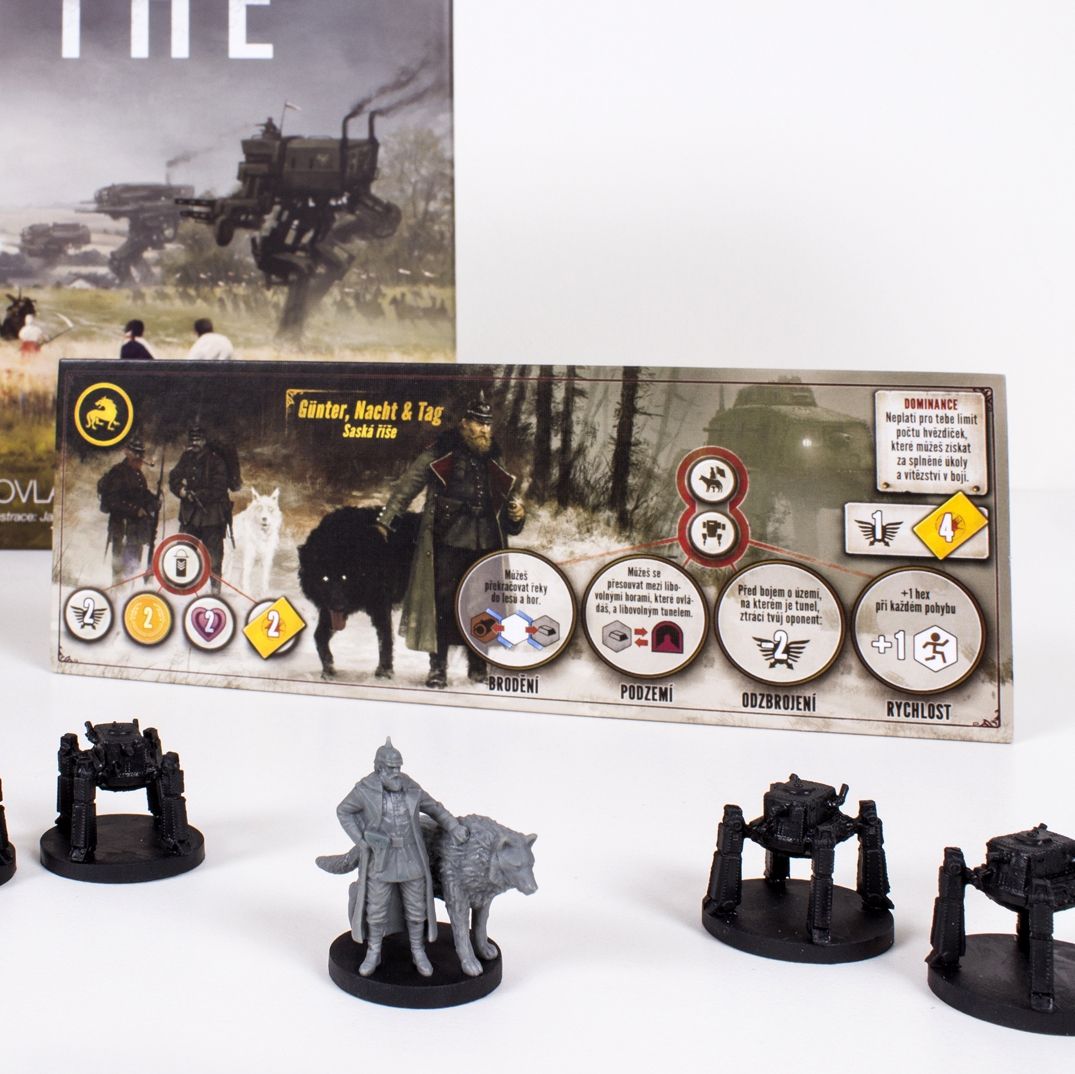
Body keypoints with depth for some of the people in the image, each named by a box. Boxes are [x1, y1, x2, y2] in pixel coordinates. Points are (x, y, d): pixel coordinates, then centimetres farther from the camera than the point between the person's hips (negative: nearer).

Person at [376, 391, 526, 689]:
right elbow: (409, 485, -2)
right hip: (448, 541, -5)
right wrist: (386, 519, -10)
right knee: (443, 603, -5)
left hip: (486, 544, 5)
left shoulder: (493, 462, 18)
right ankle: (438, 667, 2)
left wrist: (515, 515, 7)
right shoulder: (440, 454, 1)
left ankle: (478, 665, 18)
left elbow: (502, 501, 29)